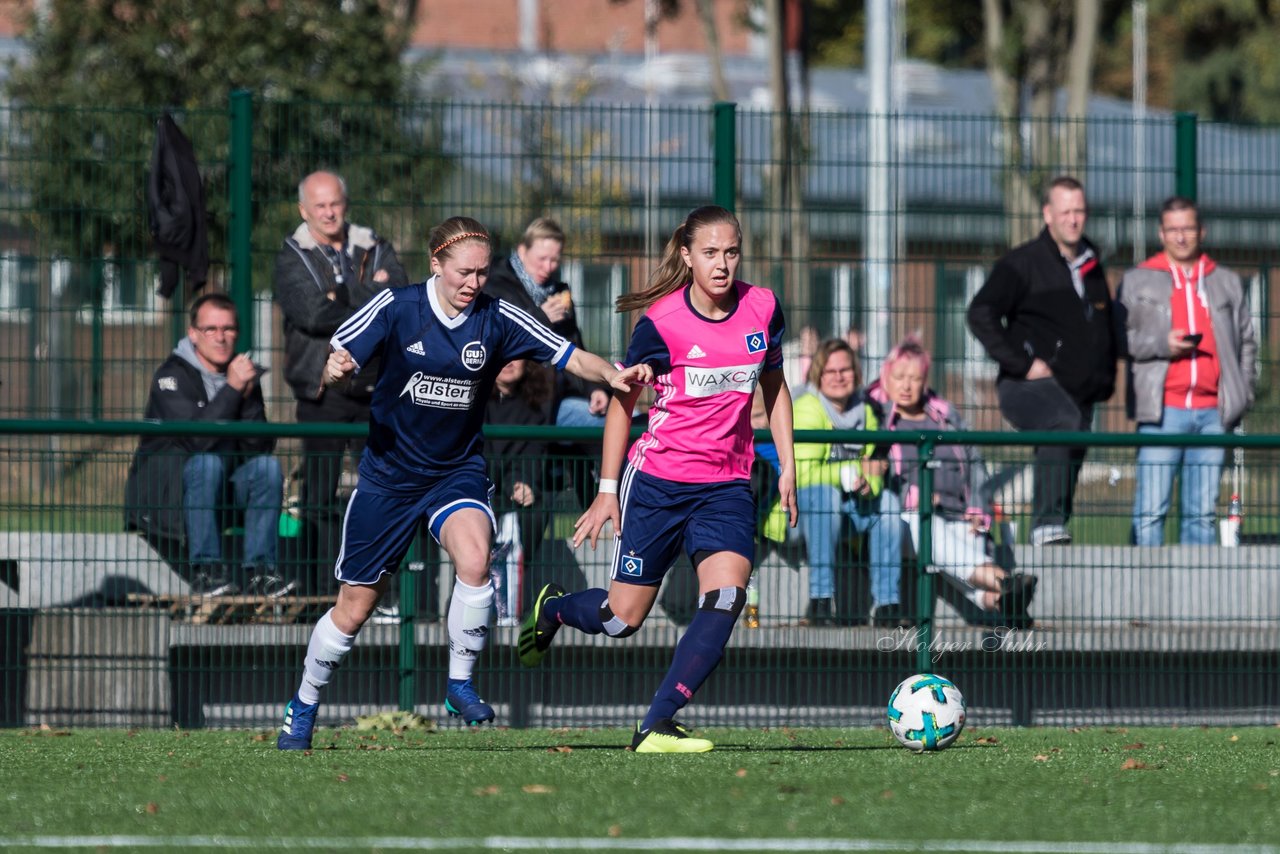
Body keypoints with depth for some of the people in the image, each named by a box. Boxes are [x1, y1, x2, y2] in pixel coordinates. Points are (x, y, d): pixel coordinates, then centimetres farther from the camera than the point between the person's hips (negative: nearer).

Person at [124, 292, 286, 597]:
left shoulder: (243, 375, 6)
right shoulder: (172, 375, -12)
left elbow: (261, 447, -3)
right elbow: (196, 438, -27)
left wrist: (249, 398, -17)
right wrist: (231, 389, -29)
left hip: (223, 490, 6)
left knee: (267, 467, -18)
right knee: (207, 462, -33)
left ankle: (258, 570, -19)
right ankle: (205, 569, -33)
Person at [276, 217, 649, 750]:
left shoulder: (496, 320, -7)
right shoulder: (396, 308, -9)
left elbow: (570, 356, -9)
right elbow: (338, 358, -7)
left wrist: (611, 375, -29)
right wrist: (335, 368, -31)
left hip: (458, 473, 1)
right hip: (389, 474, -1)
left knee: (474, 561, -30)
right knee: (355, 606, 5)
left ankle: (460, 684, -10)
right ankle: (303, 707, 29)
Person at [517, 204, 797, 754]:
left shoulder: (762, 308, -2)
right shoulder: (662, 322, -12)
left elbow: (774, 386, 15)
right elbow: (621, 401, -2)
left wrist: (787, 465, 9)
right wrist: (608, 490, -4)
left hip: (727, 486, 3)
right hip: (657, 480, -3)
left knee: (726, 597, -20)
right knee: (622, 619, 2)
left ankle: (656, 726, -17)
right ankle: (552, 608, 37)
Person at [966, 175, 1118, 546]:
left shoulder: (1092, 268, 17)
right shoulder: (1023, 263, -4)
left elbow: (1106, 330, 31)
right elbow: (981, 314, -12)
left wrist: (1105, 379, 17)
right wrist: (1023, 364, -17)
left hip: (1079, 391, 8)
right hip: (1029, 387, -8)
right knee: (1063, 421, -37)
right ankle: (1047, 524, -43)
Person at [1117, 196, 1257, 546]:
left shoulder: (1227, 283, 18)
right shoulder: (1137, 281, 11)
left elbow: (1247, 343, 21)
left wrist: (1242, 393, 9)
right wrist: (1161, 344, -11)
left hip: (1212, 411, 3)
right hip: (1162, 410, -3)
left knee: (1202, 511, 3)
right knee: (1151, 509, -9)